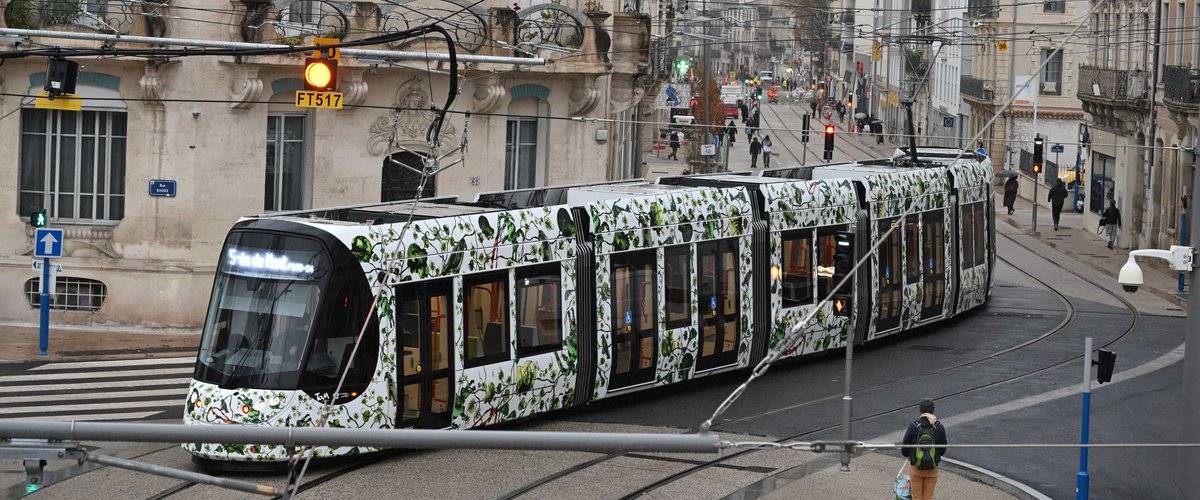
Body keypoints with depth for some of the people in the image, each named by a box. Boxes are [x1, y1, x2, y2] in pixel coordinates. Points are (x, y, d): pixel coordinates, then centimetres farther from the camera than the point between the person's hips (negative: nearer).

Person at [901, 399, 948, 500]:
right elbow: (943, 450, 0)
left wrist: (906, 454, 17)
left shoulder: (913, 426, -15)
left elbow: (904, 450, -7)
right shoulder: (940, 427, -11)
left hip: (916, 468, -1)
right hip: (932, 469, 1)